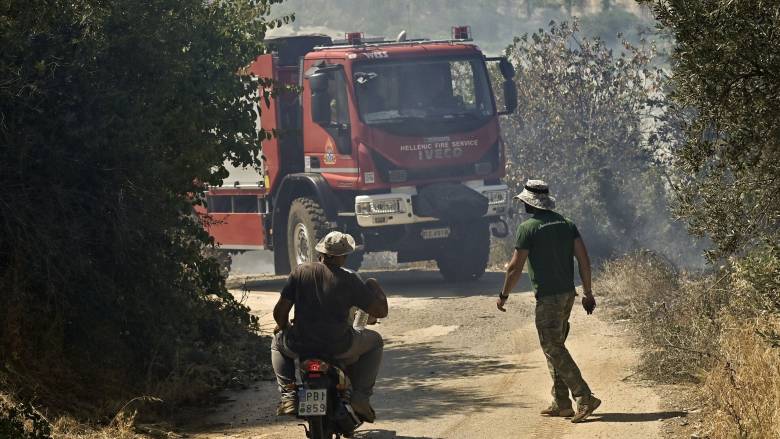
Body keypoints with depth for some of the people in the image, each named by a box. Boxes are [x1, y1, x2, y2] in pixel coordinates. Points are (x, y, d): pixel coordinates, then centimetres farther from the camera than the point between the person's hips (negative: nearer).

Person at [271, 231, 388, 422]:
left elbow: (279, 312, -1)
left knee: (278, 340, 36)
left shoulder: (300, 271, 0)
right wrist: (374, 288, 18)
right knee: (374, 341, 27)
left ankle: (288, 395, 19)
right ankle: (360, 396, 12)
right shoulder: (349, 279, -6)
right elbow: (381, 311, -2)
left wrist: (284, 328, 23)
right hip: (339, 348, -2)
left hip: (299, 345, 2)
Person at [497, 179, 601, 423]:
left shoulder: (528, 228, -10)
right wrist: (588, 293, 11)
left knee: (553, 348, -6)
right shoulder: (566, 225, 10)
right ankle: (561, 403, 15)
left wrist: (504, 295, 2)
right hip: (568, 293, 8)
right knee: (555, 346, 16)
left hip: (548, 297, -8)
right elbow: (584, 260, 6)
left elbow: (515, 267, -10)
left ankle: (585, 398, -15)